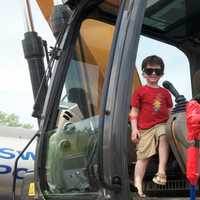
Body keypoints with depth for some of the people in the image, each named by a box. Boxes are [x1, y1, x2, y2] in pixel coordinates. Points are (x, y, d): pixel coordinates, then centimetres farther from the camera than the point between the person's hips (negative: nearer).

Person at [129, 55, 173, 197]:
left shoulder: (165, 93, 13)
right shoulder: (140, 91, 5)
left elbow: (170, 112, 15)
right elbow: (134, 111, 2)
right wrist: (134, 129, -6)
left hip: (162, 124, 2)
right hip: (145, 128, -1)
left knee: (164, 136, -32)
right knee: (143, 156, -4)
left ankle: (161, 172, -27)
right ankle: (138, 185, 0)